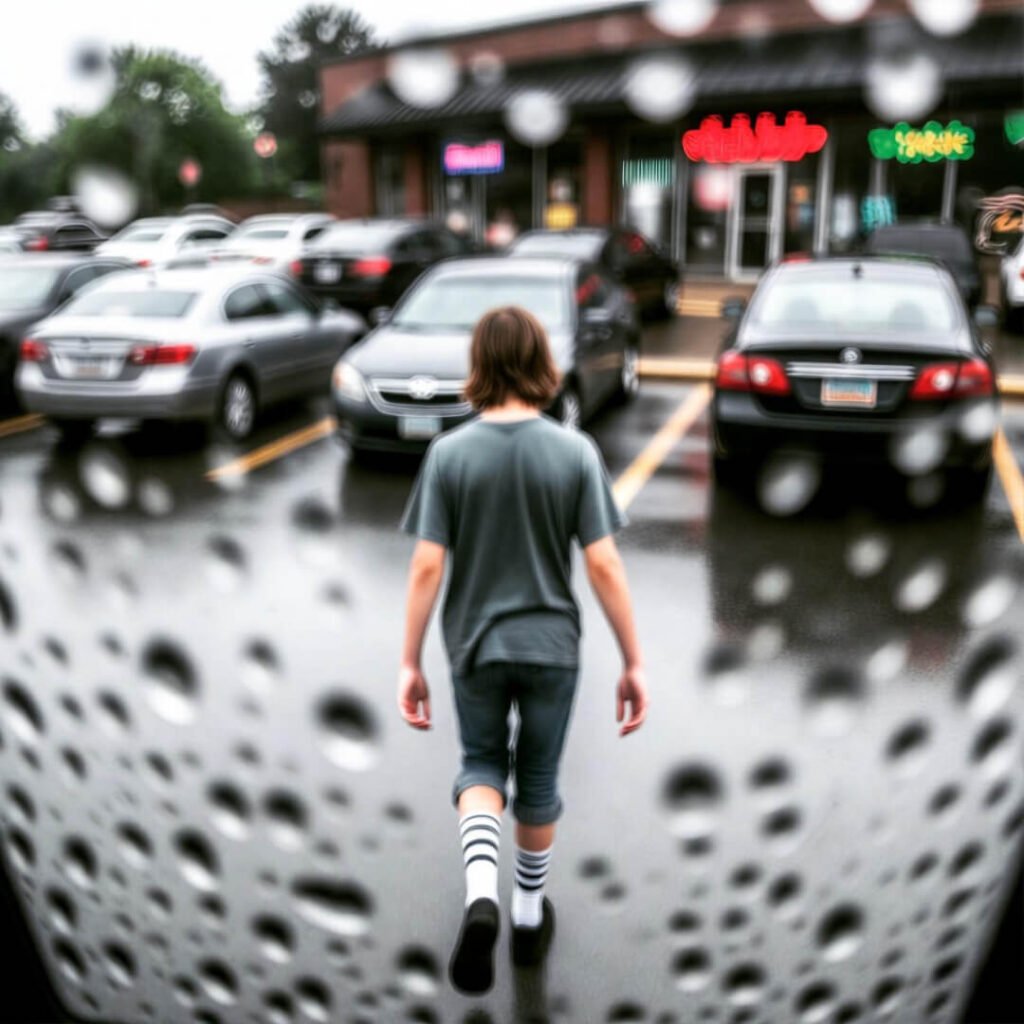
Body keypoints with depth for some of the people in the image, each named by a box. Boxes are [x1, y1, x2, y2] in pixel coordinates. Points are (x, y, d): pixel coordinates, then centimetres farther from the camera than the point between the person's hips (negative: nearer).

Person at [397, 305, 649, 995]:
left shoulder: (449, 453, -10)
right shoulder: (575, 451, -11)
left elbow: (428, 566, -11)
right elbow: (603, 565, -13)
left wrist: (410, 663, -2)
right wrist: (634, 663, -4)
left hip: (475, 645, 0)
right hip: (551, 645, 0)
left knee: (482, 769, 21)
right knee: (538, 784, 19)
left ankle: (481, 898, -2)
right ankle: (530, 918, 37)